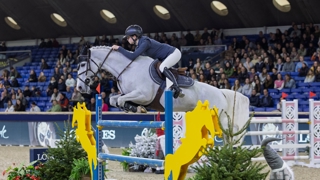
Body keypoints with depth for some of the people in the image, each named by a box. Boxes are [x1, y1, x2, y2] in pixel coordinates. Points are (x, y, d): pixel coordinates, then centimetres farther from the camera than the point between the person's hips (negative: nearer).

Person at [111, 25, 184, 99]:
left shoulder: (145, 43, -27)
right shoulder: (139, 44, 4)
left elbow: (132, 56, -35)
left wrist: (119, 48, -28)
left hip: (174, 53, -10)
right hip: (165, 56, 10)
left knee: (162, 68, -33)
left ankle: (178, 89, -31)